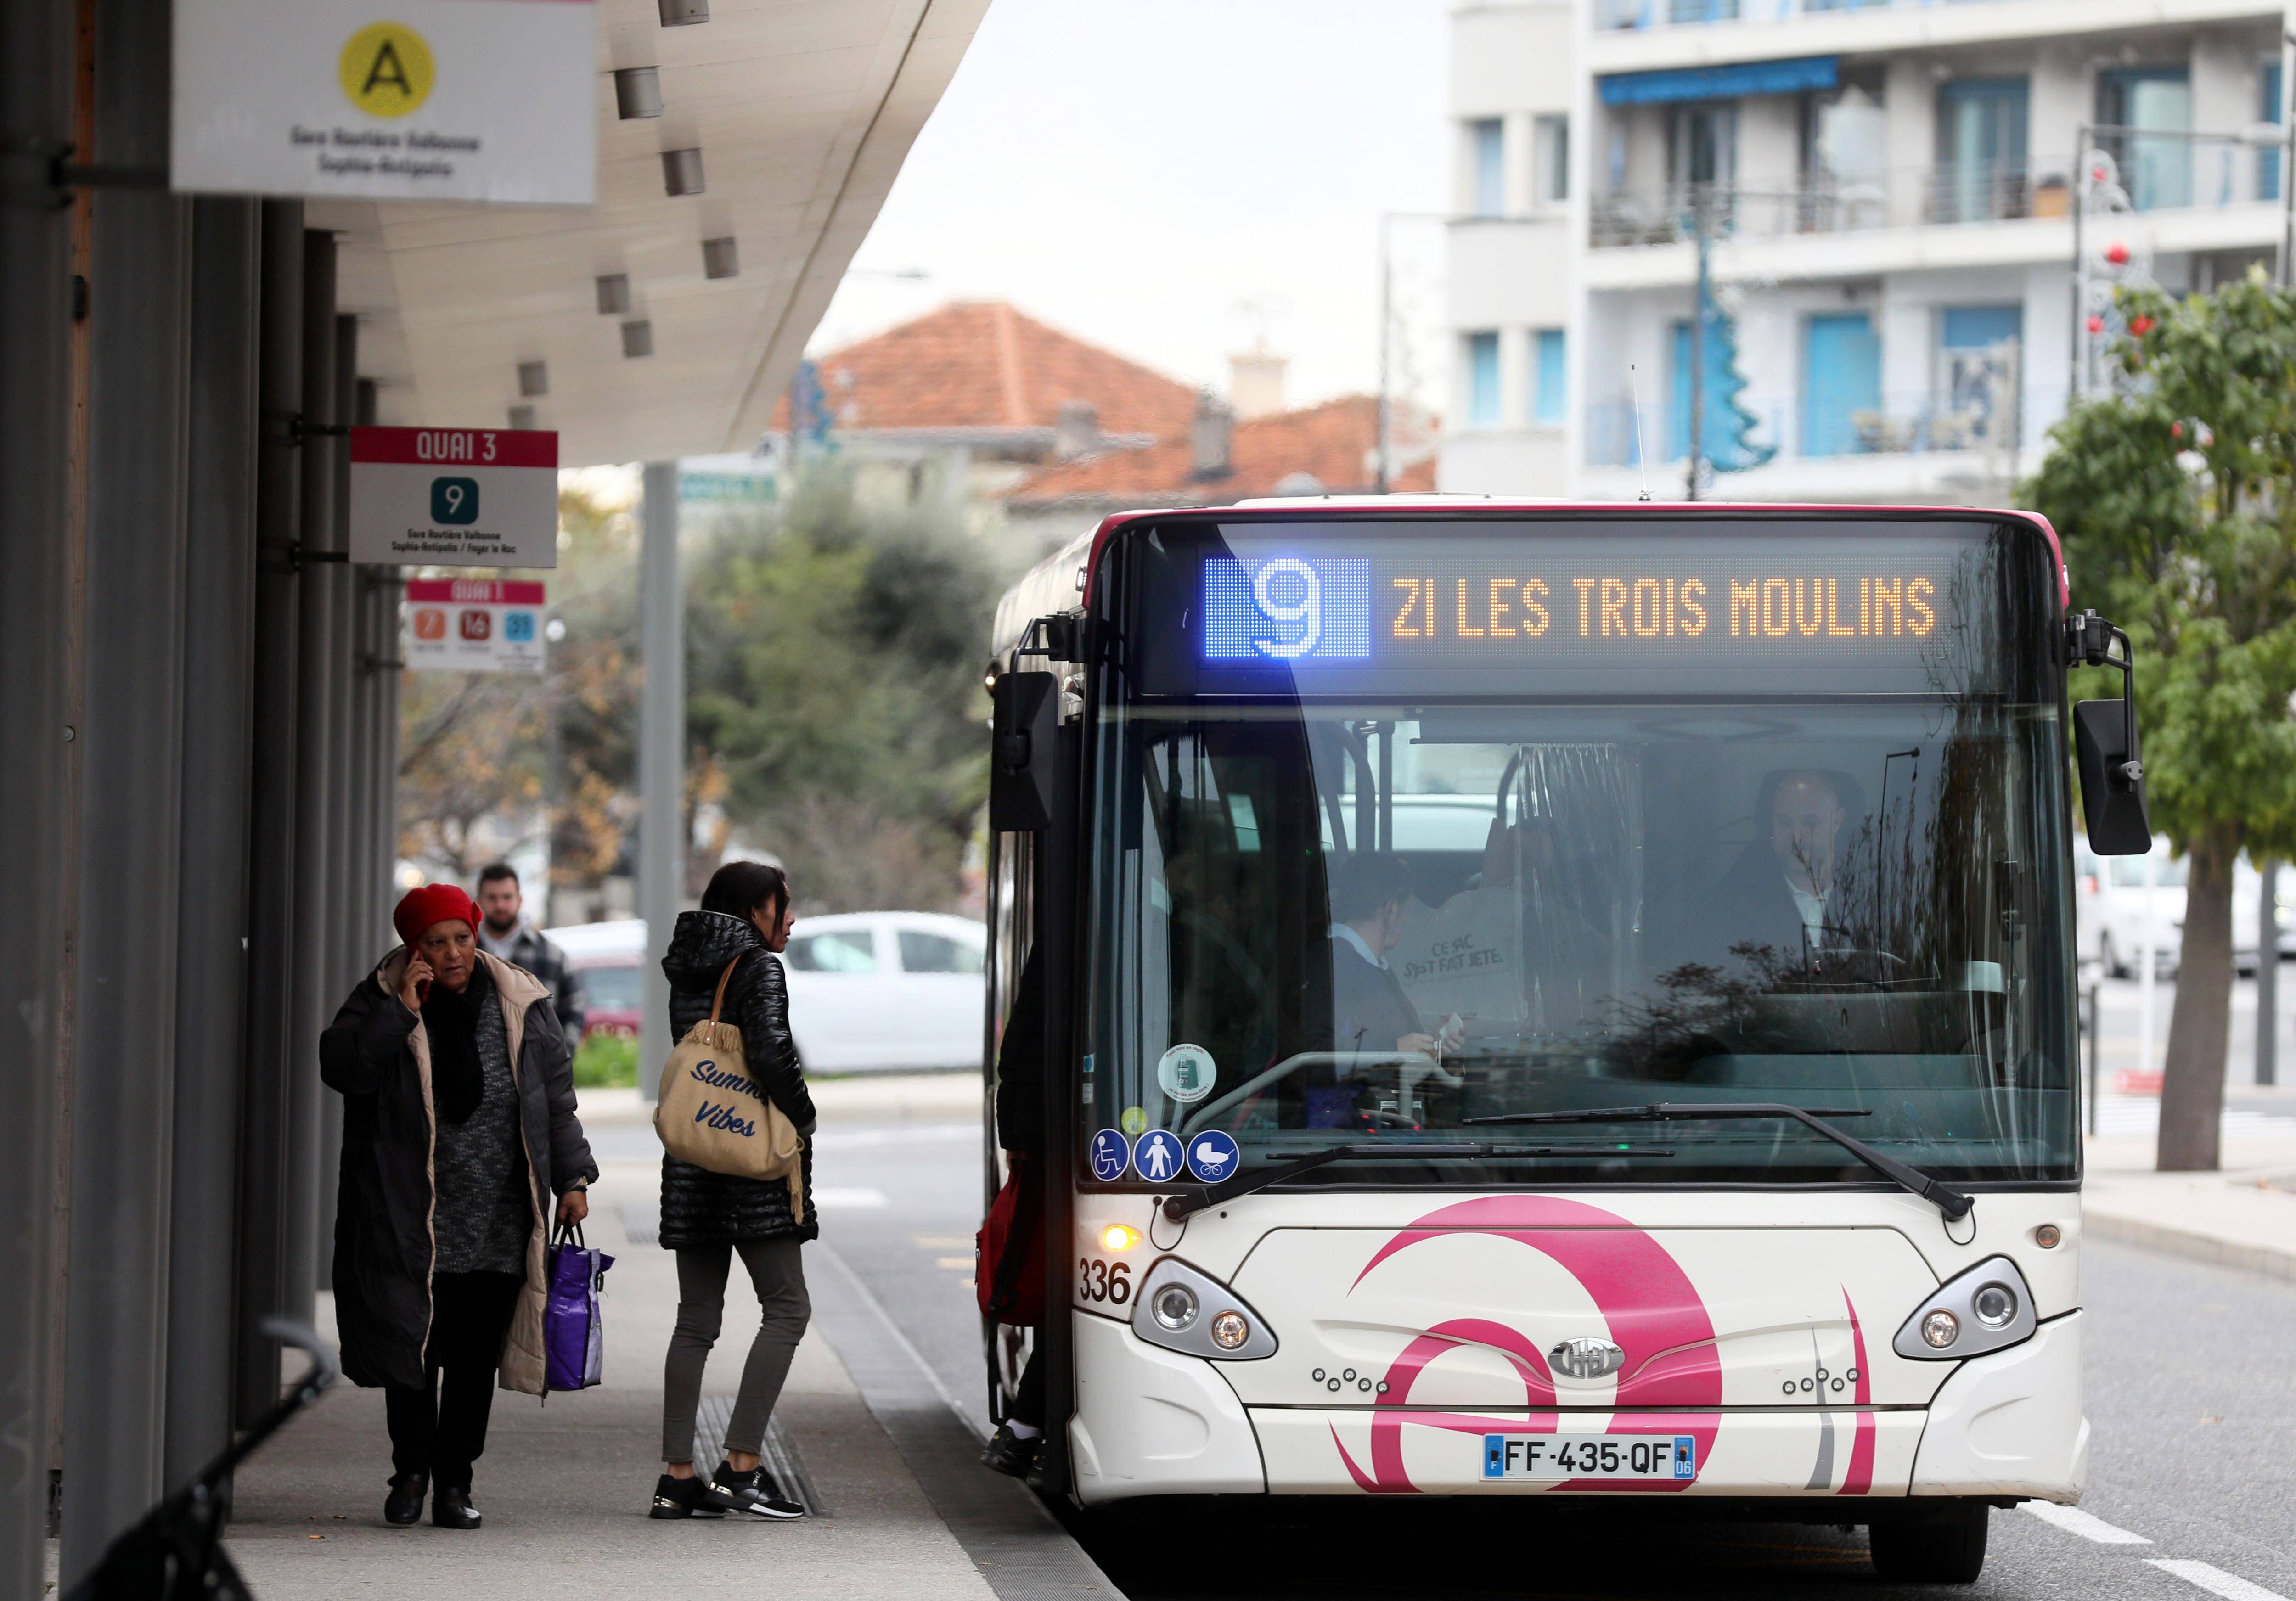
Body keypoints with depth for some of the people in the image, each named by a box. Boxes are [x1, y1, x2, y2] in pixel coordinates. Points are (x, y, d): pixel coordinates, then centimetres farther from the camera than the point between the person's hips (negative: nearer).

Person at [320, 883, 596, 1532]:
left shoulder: (521, 1006, 7)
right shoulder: (382, 1001, 1)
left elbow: (556, 1099, 13)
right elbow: (340, 1067, -13)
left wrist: (573, 1178, 8)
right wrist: (401, 1012, -17)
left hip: (497, 1227, 2)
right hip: (411, 1222, -2)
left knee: (475, 1357, 2)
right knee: (411, 1347, -2)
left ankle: (454, 1481, 12)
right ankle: (411, 1470, 17)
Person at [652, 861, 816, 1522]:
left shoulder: (688, 975, 14)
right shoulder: (761, 969, -9)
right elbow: (771, 1051, -22)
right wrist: (803, 1118, -7)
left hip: (692, 1164, 8)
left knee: (696, 1319, 9)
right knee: (787, 1308, -2)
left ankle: (677, 1476, 5)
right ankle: (740, 1467, -11)